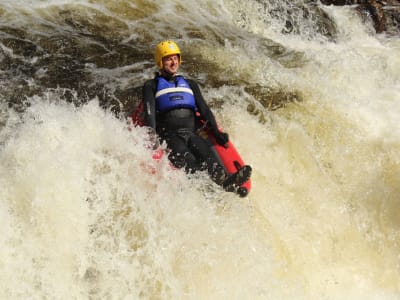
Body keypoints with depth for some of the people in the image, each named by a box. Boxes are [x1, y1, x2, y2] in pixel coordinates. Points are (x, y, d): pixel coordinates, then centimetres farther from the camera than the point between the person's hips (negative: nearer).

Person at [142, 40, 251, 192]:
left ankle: (225, 183, -59)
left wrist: (216, 132, 2)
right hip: (169, 135, -3)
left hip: (192, 134, 4)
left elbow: (204, 109, 19)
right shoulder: (151, 86, 17)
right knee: (184, 158, -36)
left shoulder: (190, 84, 29)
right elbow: (149, 113, 2)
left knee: (206, 154, -31)